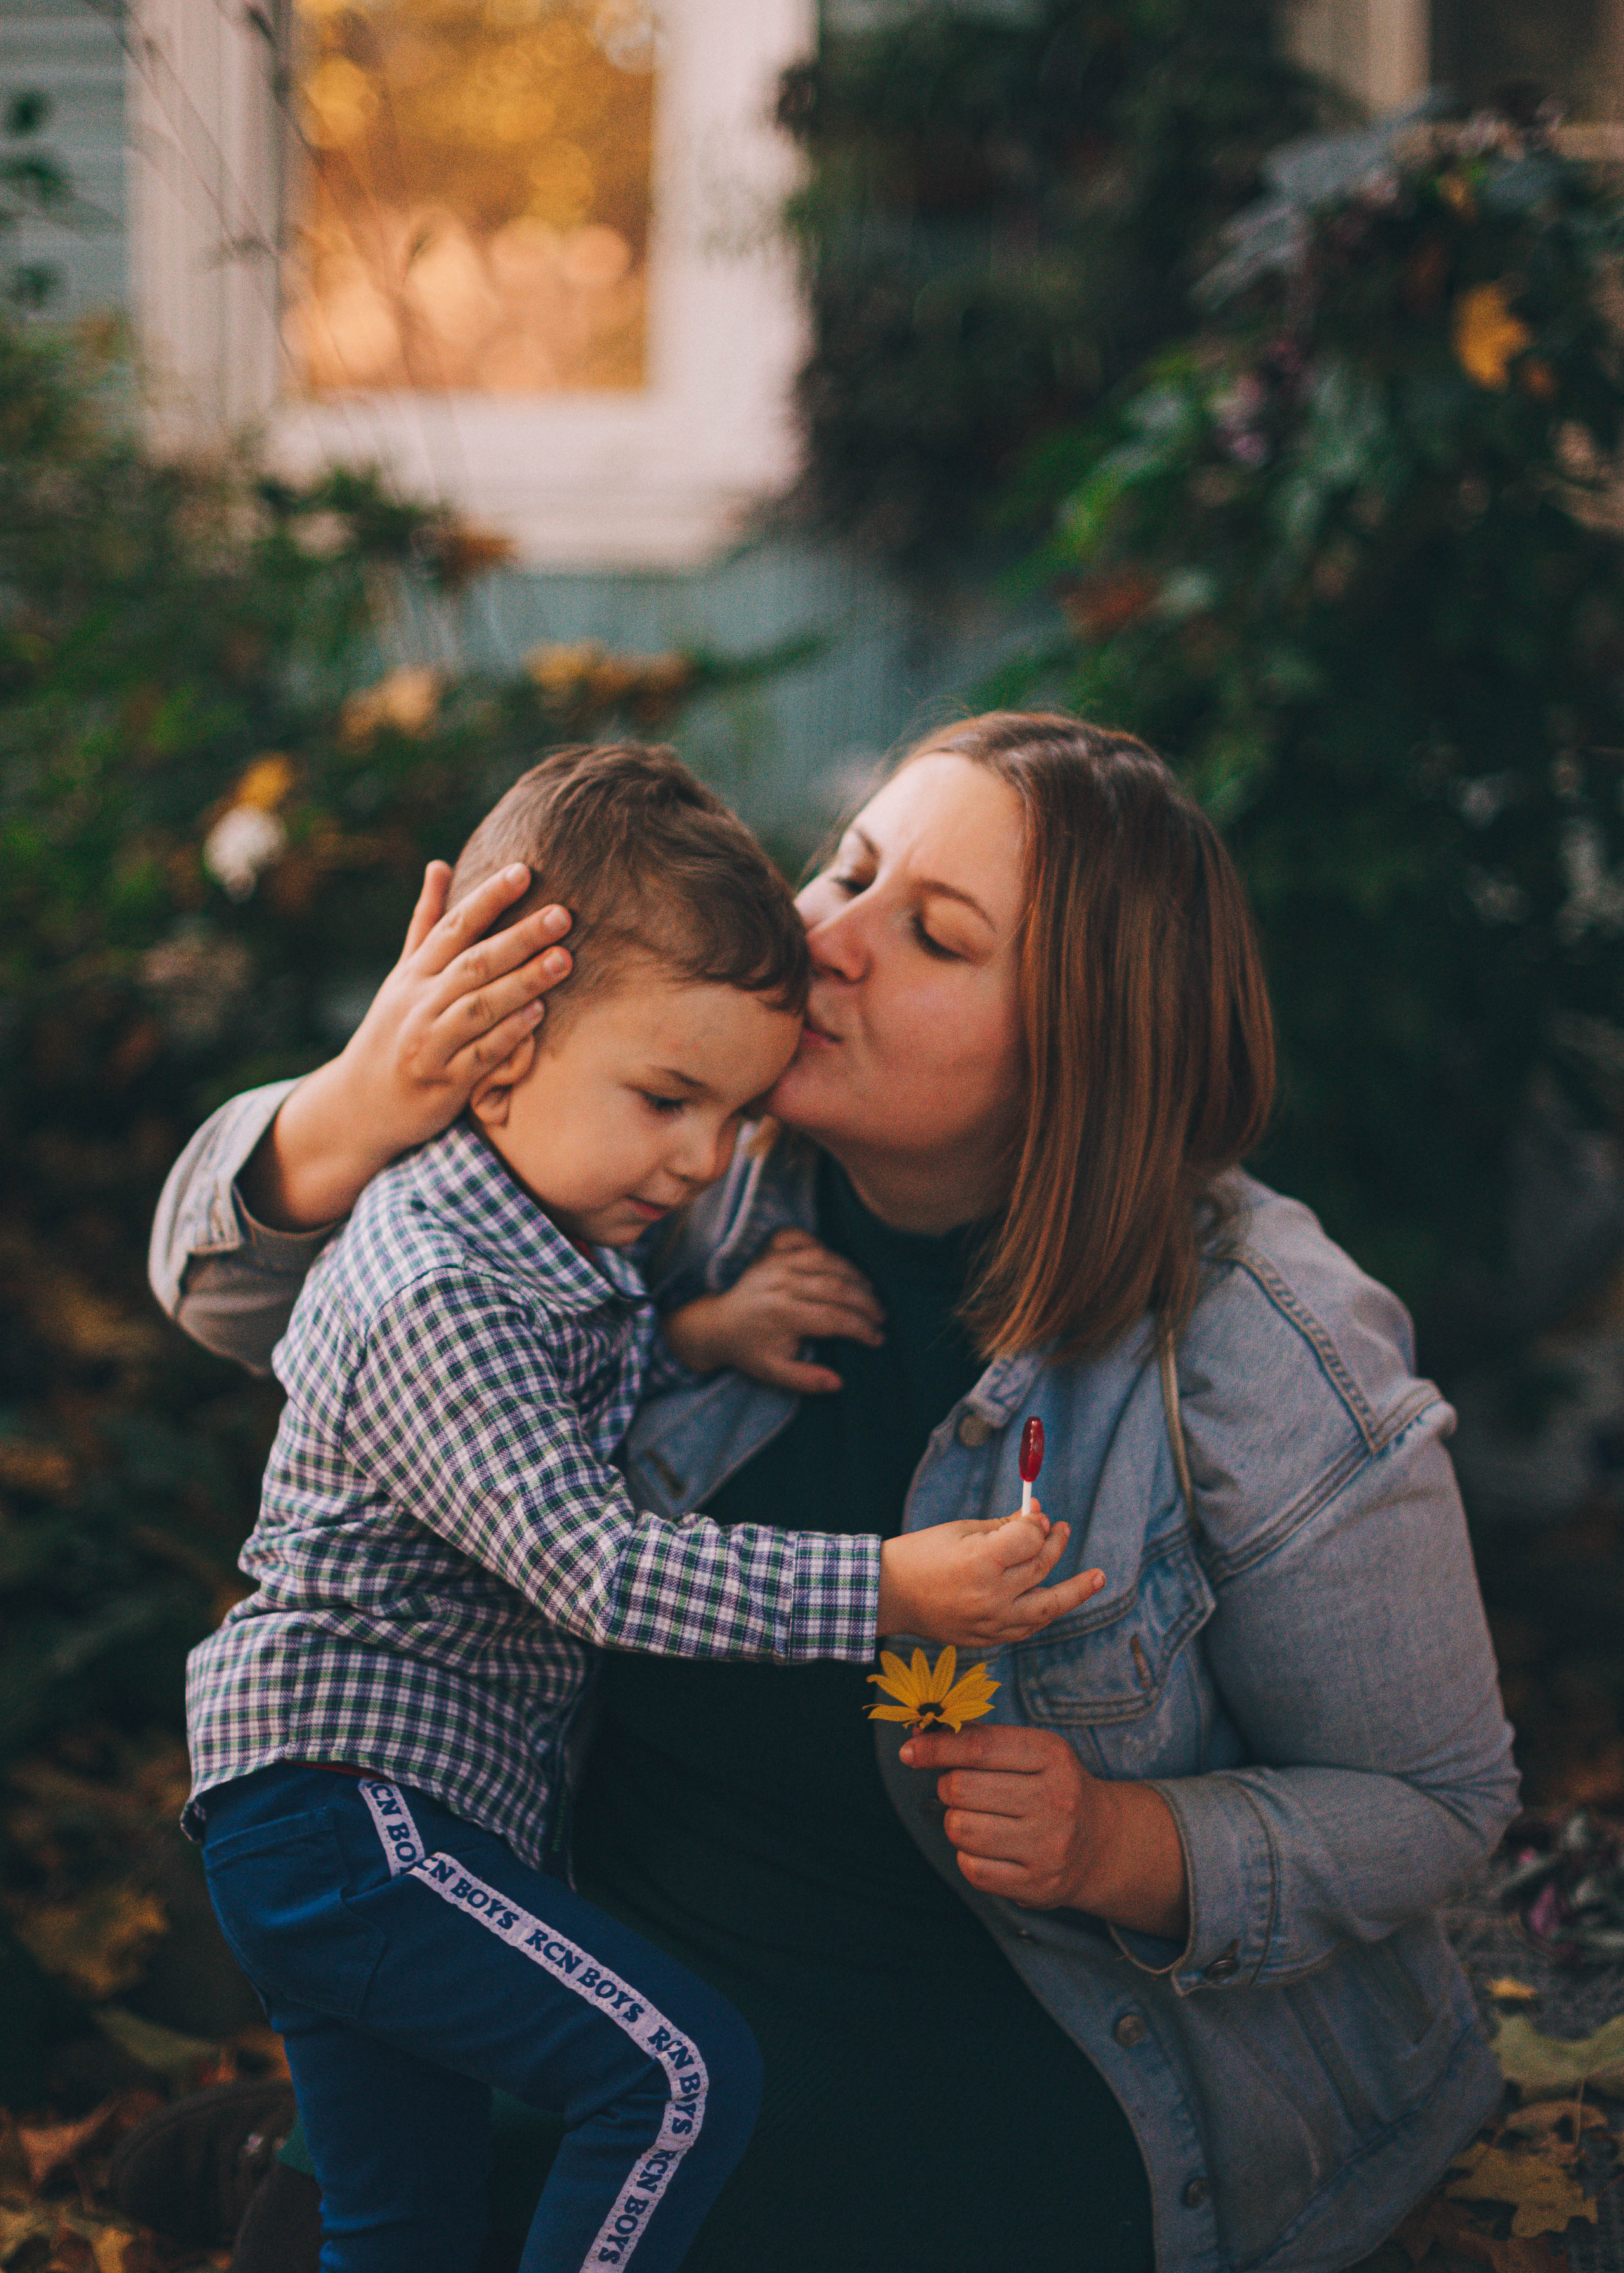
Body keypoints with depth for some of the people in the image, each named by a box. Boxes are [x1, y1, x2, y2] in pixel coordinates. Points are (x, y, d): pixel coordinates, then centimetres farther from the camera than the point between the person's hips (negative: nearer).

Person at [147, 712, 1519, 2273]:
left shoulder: (1273, 1365, -20)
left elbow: (1432, 1795, -9)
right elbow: (246, 1295, -3)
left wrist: (1126, 1849, -28)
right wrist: (357, 1113, -25)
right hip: (657, 1966, 4)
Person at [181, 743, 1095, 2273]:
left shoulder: (529, 1225, 9)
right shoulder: (434, 1296, -23)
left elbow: (556, 1395, 26)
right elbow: (592, 1566, -30)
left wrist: (696, 1337, 6)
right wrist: (883, 1590, -33)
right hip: (351, 1808, -10)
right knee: (683, 2074, -20)